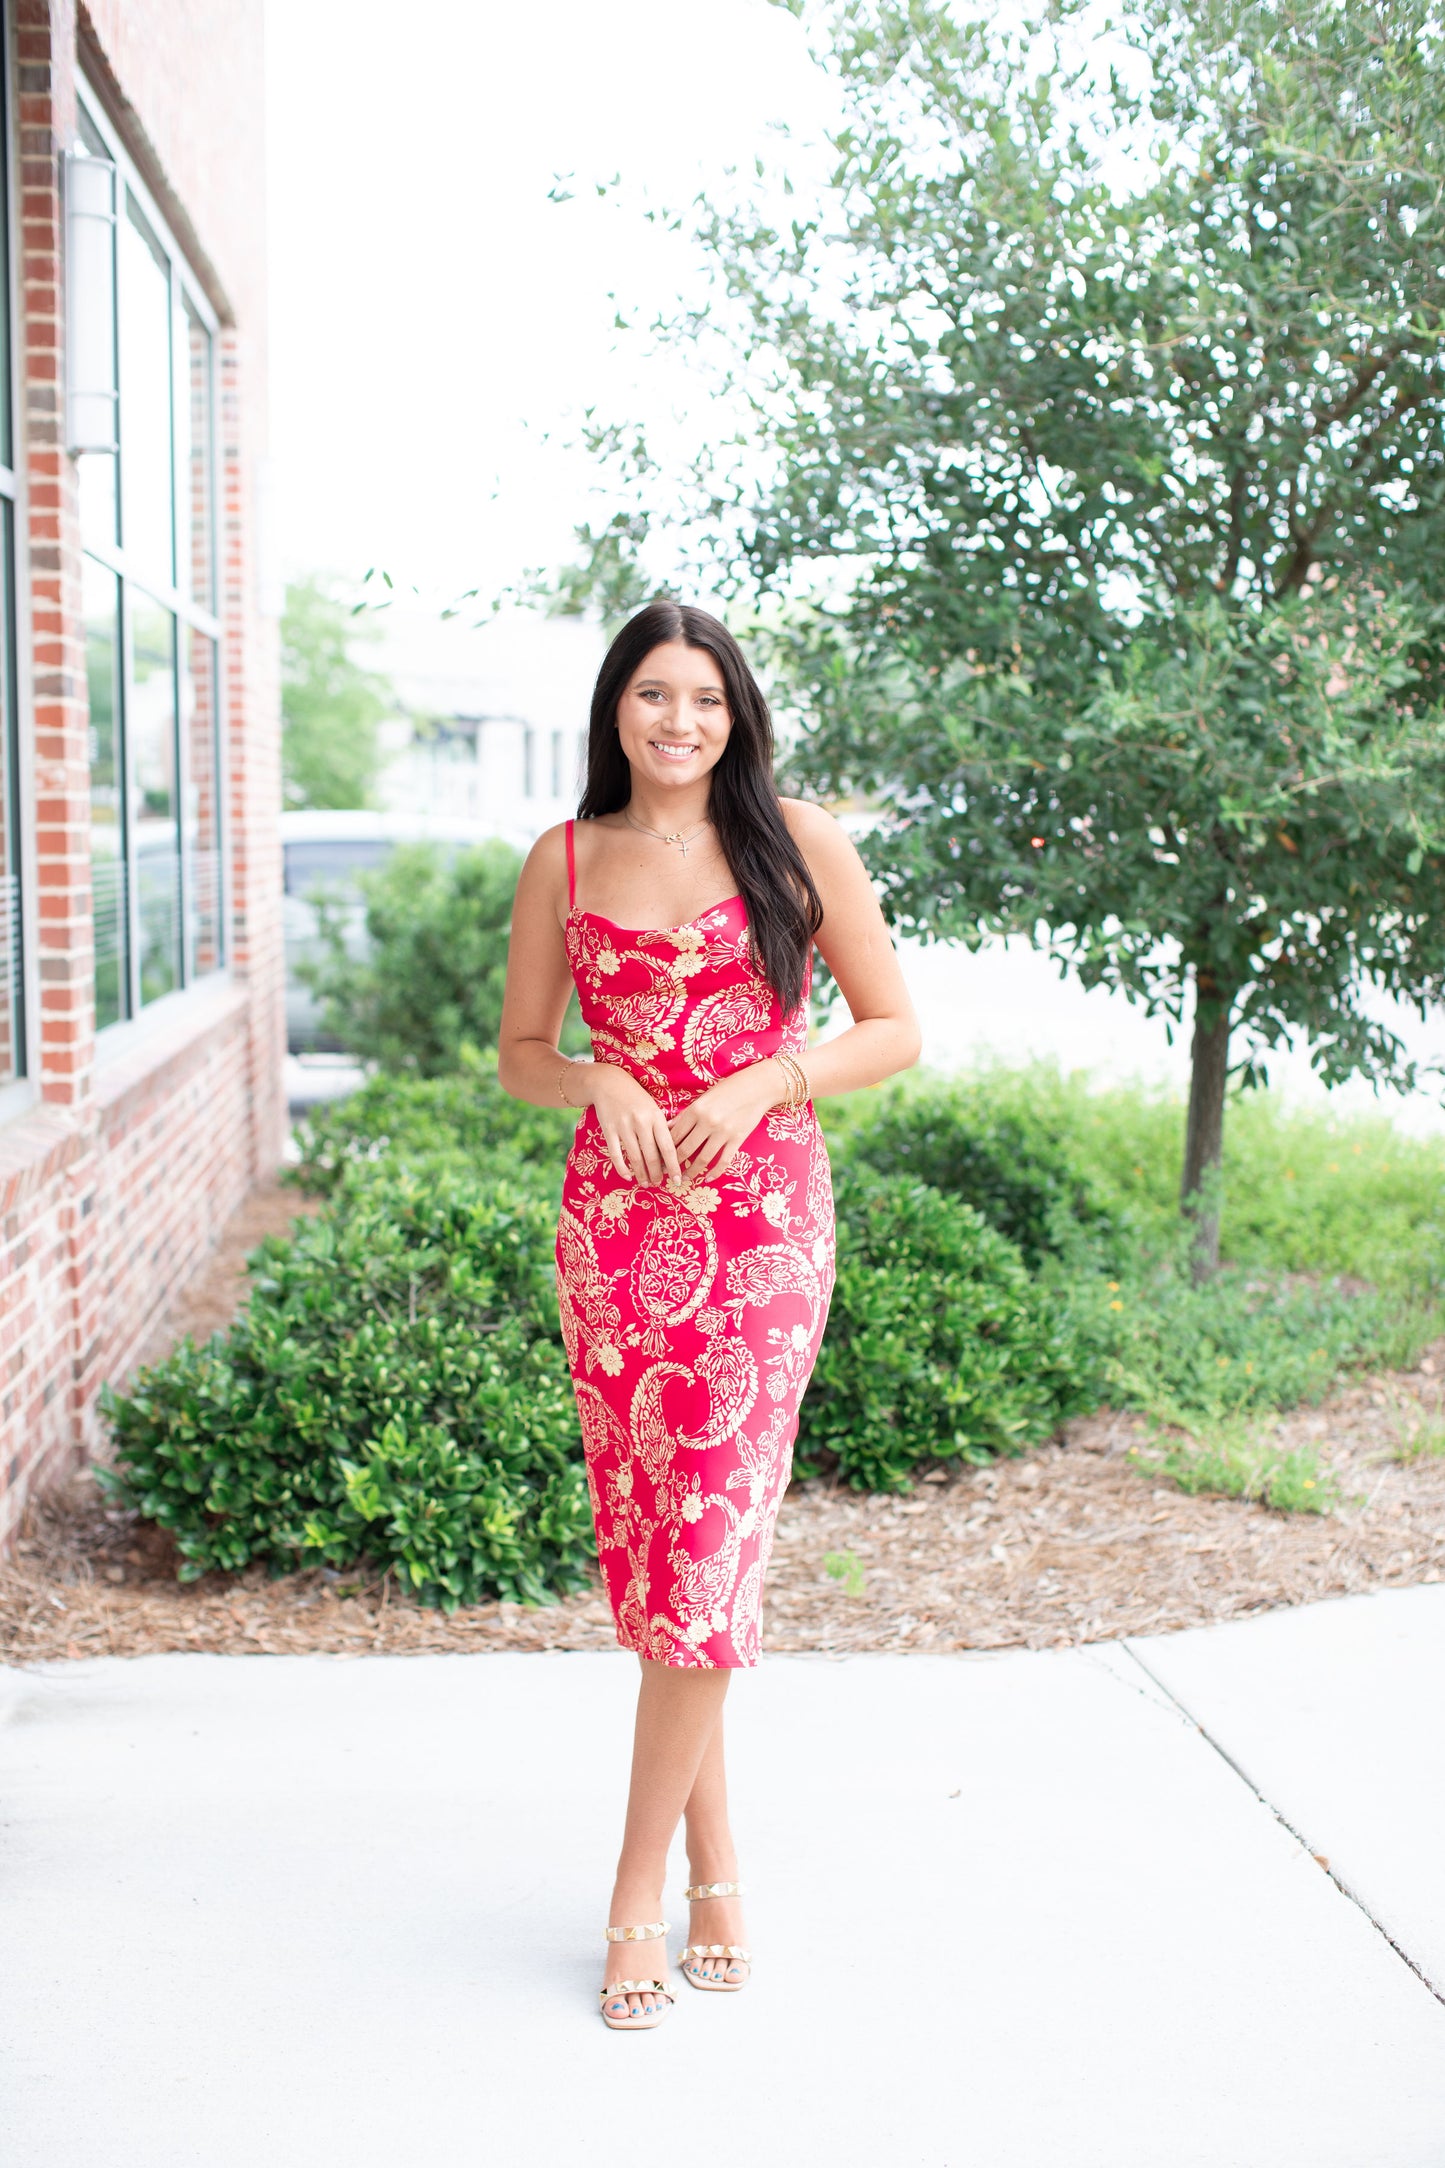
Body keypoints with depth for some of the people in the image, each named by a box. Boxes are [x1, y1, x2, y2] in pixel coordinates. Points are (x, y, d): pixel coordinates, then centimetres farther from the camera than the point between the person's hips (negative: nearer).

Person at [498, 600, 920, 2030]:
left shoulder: (796, 842, 2)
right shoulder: (564, 860, 7)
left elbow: (894, 1029, 4)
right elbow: (519, 1053, 13)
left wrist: (761, 1083, -11)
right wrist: (597, 1081, -8)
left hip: (762, 1218, -2)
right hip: (615, 1215, 2)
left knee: (711, 1540, -7)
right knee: (648, 1539, 5)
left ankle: (637, 1893, 6)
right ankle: (715, 1859, 20)